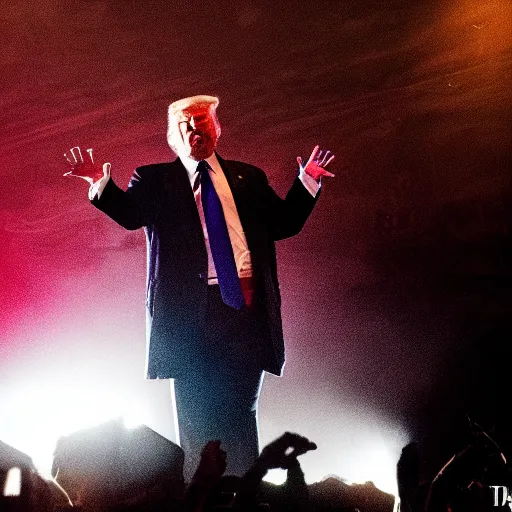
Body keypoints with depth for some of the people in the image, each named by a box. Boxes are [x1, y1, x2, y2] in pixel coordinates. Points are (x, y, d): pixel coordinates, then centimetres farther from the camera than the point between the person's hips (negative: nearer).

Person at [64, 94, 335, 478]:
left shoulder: (248, 177, 17)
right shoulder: (155, 180, 11)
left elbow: (284, 223, 14)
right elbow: (130, 214, -6)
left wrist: (308, 181, 3)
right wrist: (100, 182, -22)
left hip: (245, 304, 2)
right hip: (191, 308, -2)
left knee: (241, 413, 5)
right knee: (196, 416, 1)